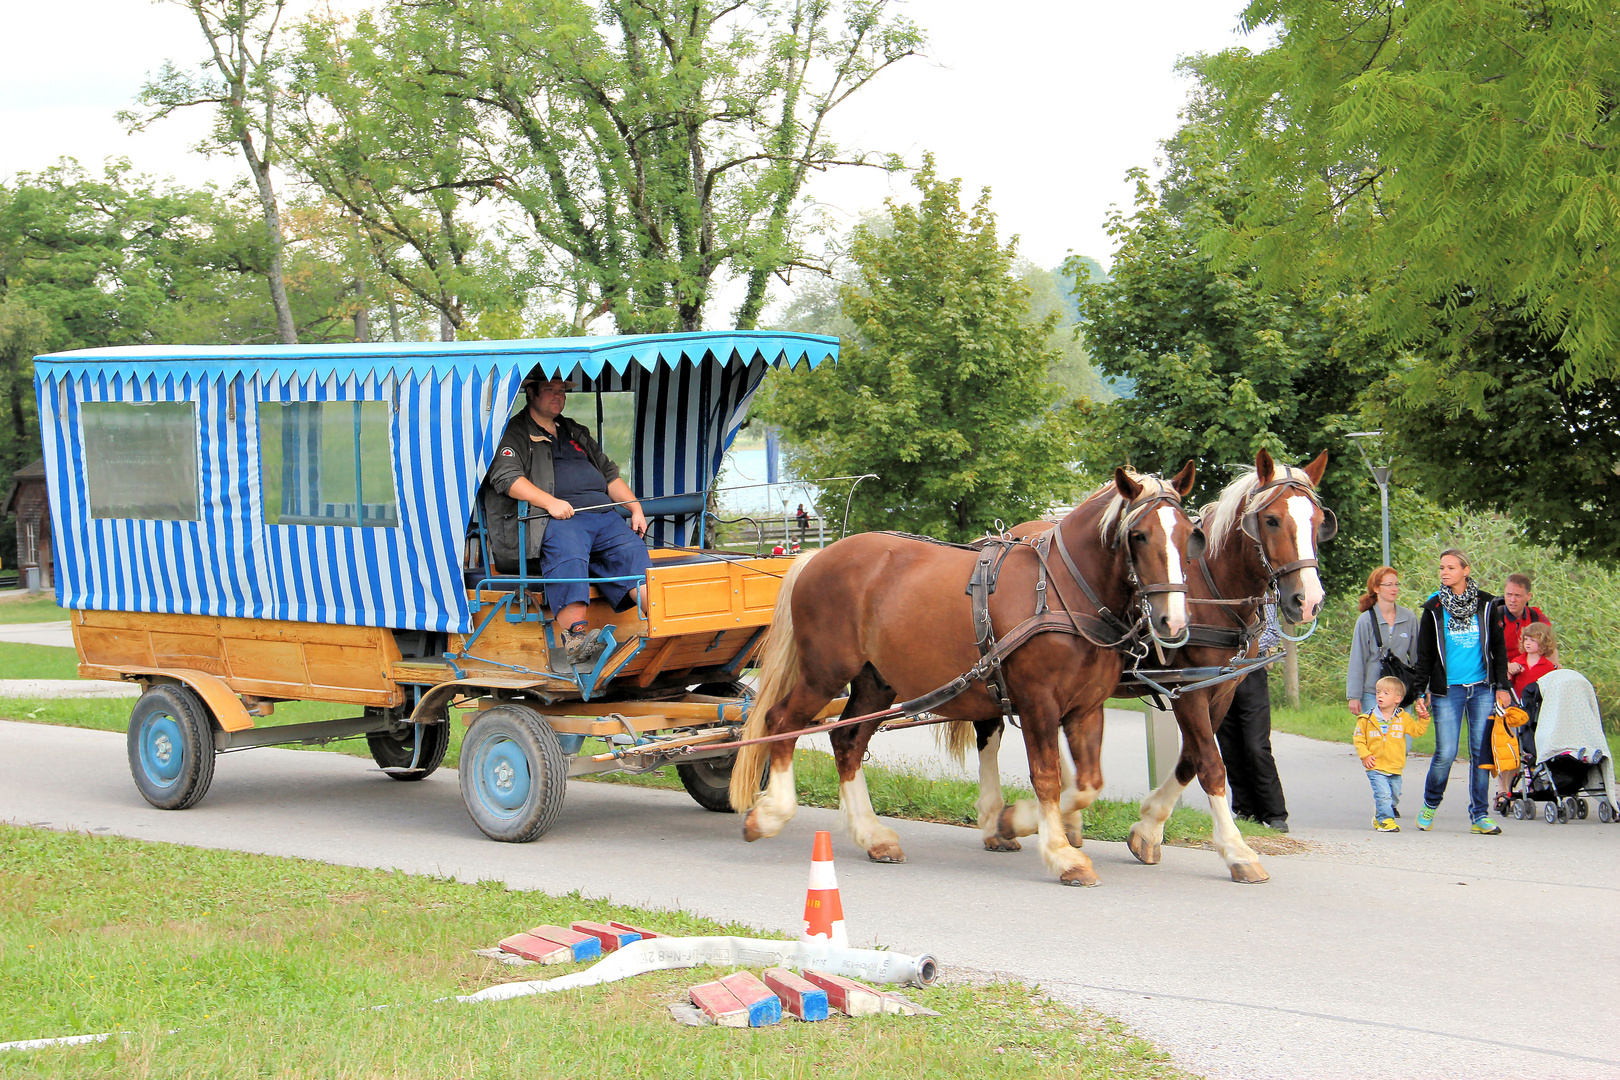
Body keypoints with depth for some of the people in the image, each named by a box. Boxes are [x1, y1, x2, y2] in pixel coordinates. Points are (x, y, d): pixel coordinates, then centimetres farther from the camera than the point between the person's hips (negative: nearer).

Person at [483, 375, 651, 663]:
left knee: (631, 550, -21)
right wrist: (550, 502, -18)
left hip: (602, 513, 6)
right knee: (567, 555, -37)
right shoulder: (514, 432, 10)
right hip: (556, 519, -6)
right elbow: (505, 476, -6)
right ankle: (576, 633, -49)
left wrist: (636, 509, 16)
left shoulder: (576, 434, 32)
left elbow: (609, 474, 33)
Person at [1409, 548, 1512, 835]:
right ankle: (1429, 806, 16)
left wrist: (1502, 687, 3)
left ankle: (1480, 816, 6)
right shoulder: (1434, 608, 4)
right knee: (1446, 753, -7)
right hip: (1448, 690, -1)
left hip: (1482, 689, 1)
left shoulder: (1486, 604, 6)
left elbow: (1498, 648, 10)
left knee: (1481, 752, 0)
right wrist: (1420, 693, 0)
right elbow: (1424, 655, 6)